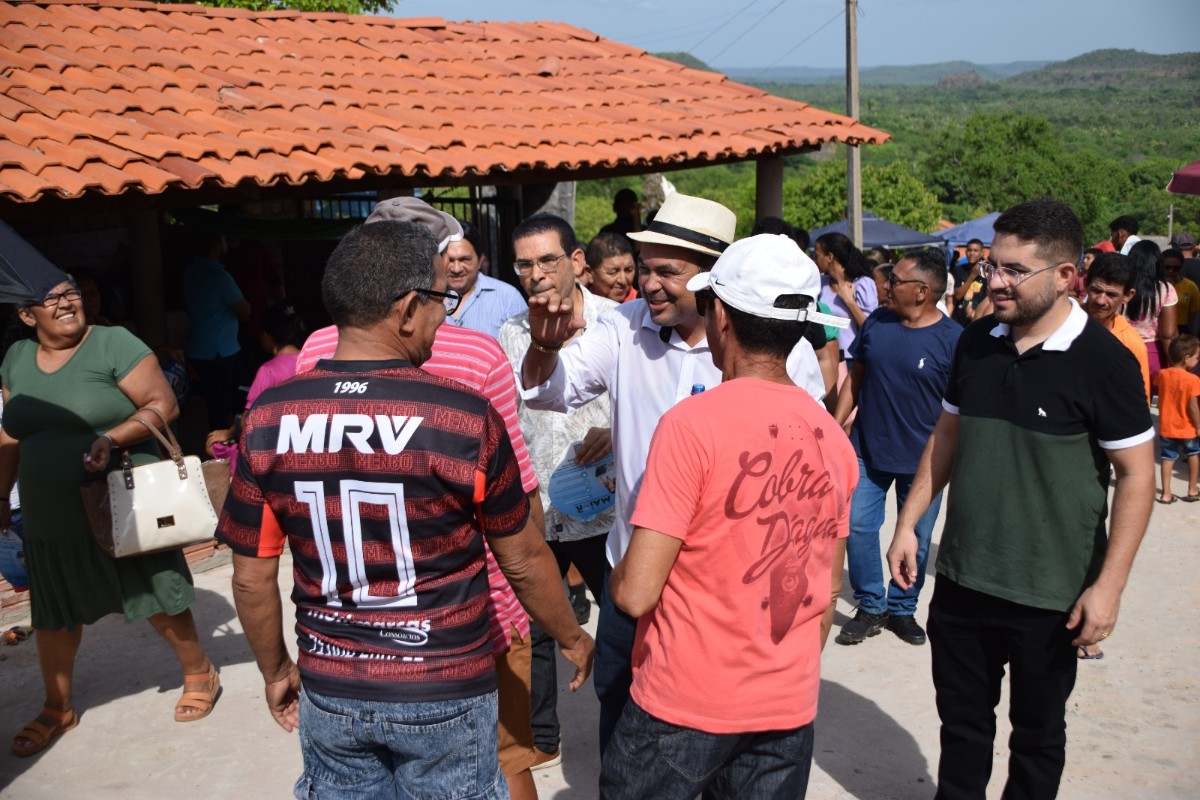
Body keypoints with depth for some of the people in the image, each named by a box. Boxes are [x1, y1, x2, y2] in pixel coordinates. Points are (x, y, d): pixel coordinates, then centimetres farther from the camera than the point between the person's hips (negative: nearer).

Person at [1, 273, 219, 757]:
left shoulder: (113, 344, -11)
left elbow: (163, 404, -14)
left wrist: (112, 438, -27)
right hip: (49, 518, 5)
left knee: (156, 598, 6)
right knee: (54, 613, 14)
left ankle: (199, 674, 28)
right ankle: (58, 709, 32)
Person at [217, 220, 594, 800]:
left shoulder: (270, 416, -10)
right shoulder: (465, 415, -19)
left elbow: (252, 577, -1)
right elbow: (522, 560, -8)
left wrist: (276, 671, 16)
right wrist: (571, 638, 10)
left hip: (328, 692, 3)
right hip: (444, 693, -2)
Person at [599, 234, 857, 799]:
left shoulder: (691, 423, -18)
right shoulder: (834, 439, 0)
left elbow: (636, 594, -19)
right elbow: (823, 592, 9)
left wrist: (619, 576, 2)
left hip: (684, 706, -5)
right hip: (789, 708, 5)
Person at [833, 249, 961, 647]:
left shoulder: (952, 339, -12)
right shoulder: (876, 321, 1)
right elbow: (856, 377, 9)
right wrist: (835, 427, 4)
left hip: (922, 460, -3)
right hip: (868, 450, 3)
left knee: (916, 539, 10)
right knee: (857, 527, 1)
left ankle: (902, 610, 29)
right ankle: (871, 608, 18)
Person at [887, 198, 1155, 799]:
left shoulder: (1103, 361, -14)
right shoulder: (976, 342, 1)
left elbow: (1136, 476, -12)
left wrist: (1108, 585, -16)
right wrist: (908, 522, 6)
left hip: (1049, 594, -4)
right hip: (960, 578, 5)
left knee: (1037, 732, 15)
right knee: (961, 718, 19)